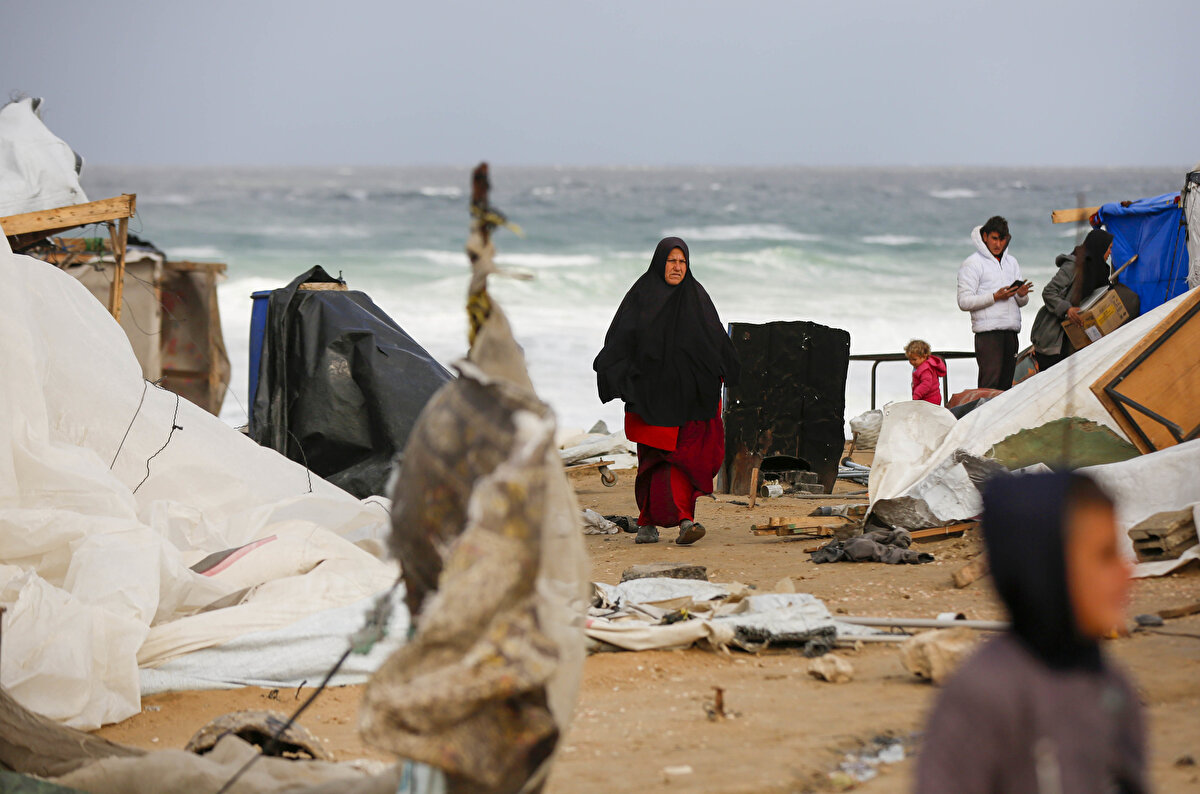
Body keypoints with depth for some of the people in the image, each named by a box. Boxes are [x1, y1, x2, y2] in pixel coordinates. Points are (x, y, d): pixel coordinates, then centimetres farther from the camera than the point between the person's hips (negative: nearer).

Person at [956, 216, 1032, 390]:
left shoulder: (1011, 262, 20)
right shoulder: (972, 264, -1)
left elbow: (1021, 303, 20)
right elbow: (964, 302, -9)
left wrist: (1021, 295, -5)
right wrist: (995, 297, -17)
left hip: (1011, 330, 7)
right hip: (988, 331, -7)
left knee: (1006, 385, 5)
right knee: (989, 384, -14)